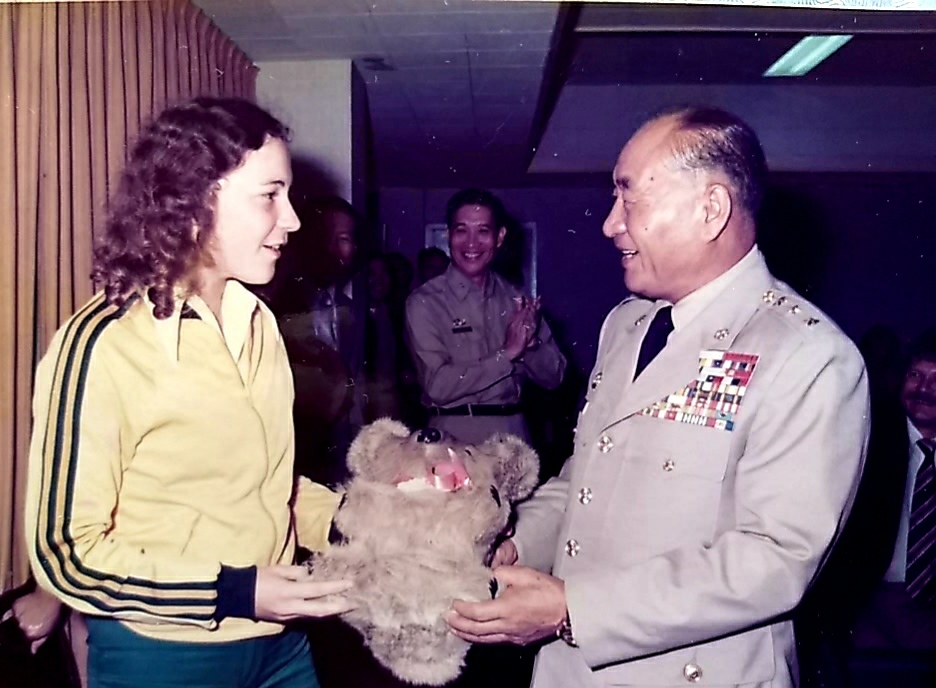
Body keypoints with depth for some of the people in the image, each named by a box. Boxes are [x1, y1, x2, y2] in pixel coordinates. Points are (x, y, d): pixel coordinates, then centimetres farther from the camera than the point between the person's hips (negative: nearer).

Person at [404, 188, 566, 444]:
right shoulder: (424, 303, -7)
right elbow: (437, 386, -15)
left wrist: (530, 342, -14)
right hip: (456, 438, -3)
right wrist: (506, 353, -16)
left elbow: (553, 376, 6)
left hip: (514, 433, 4)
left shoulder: (515, 299, 5)